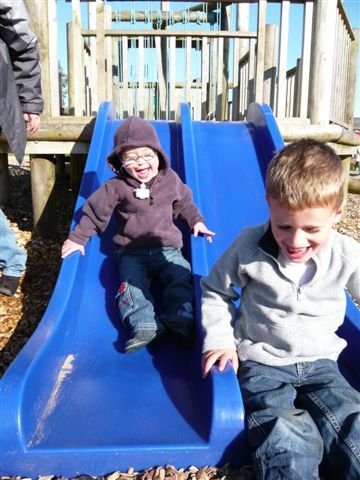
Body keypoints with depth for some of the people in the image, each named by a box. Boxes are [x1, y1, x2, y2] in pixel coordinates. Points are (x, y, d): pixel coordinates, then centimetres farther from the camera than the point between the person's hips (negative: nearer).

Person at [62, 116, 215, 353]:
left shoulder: (171, 180, 5)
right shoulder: (116, 187, -3)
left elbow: (184, 203, 21)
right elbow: (95, 211, 2)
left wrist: (197, 221, 9)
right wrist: (77, 238, 0)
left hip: (167, 248, 2)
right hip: (132, 252, -1)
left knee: (181, 278, -21)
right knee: (132, 285, -24)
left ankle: (181, 318, -28)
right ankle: (144, 325, -34)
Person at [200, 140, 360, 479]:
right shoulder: (248, 247, -12)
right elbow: (215, 291, 3)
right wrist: (219, 339, -6)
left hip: (320, 363, 3)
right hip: (262, 364, -2)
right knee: (287, 445, -23)